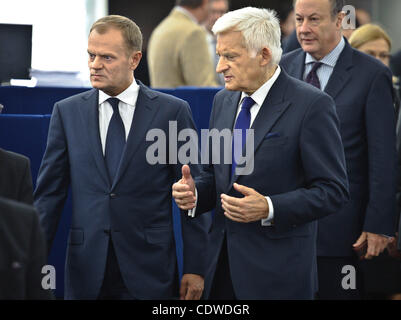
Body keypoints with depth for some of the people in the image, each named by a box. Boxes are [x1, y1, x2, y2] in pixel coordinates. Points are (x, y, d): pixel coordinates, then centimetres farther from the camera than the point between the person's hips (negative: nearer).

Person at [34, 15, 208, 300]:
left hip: (149, 271, -2)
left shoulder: (173, 112, 0)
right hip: (86, 271, 2)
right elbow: (49, 193, 6)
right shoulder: (67, 112, 6)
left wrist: (194, 267, -3)